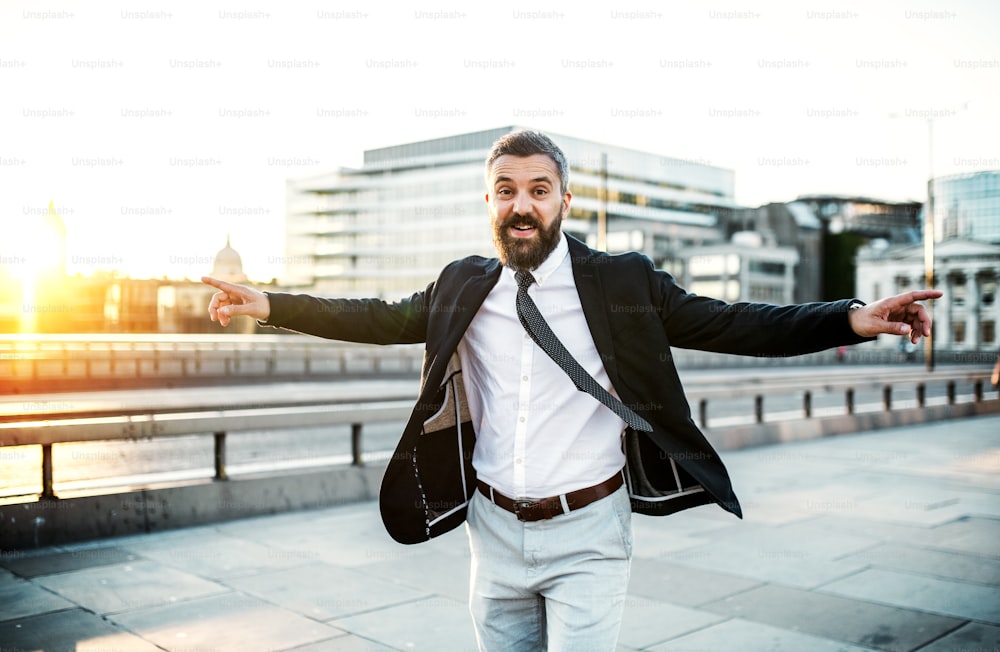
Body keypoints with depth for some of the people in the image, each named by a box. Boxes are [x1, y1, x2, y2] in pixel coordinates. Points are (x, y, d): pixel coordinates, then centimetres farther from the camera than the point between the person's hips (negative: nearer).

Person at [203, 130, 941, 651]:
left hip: (586, 531, -3)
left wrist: (850, 319, -17)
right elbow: (378, 318, 10)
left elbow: (730, 324, -7)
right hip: (496, 529, 3)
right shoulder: (462, 288, 1)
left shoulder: (622, 282, -7)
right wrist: (270, 304, 5)